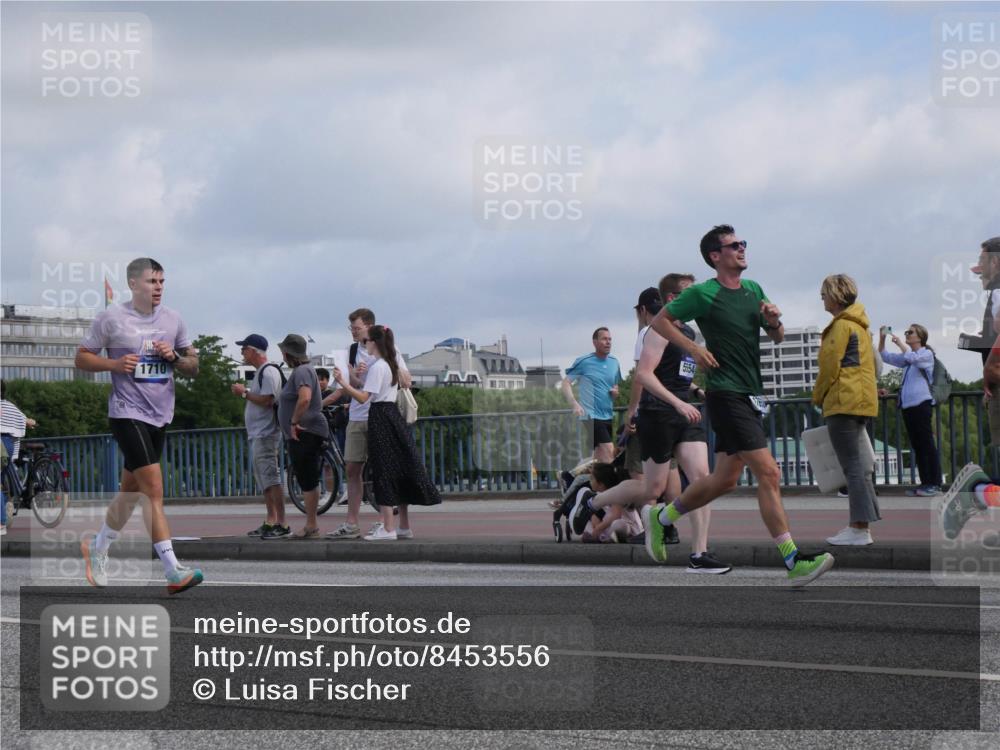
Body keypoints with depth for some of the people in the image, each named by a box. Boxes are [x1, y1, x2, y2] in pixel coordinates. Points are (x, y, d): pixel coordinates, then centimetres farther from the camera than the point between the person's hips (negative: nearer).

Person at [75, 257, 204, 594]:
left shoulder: (172, 319, 8)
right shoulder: (112, 318, -5)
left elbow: (193, 367, 14)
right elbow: (81, 357, 2)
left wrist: (174, 357, -7)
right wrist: (114, 364, -15)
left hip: (160, 414, 6)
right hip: (127, 412, -6)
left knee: (131, 490, 16)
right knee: (154, 488, -15)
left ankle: (98, 547, 38)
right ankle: (173, 571, -18)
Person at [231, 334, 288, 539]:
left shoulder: (269, 372, -12)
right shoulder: (260, 372, 20)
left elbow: (267, 400, -21)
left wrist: (244, 392, -13)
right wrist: (244, 393, 12)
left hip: (266, 435, -11)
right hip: (257, 435, 11)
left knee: (272, 480, -13)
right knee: (265, 481, 11)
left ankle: (281, 524, -15)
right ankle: (270, 522, 15)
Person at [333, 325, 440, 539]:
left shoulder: (377, 367, -13)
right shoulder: (391, 365, 15)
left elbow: (363, 398, -19)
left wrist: (342, 382, -21)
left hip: (380, 418, -9)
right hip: (394, 415, 9)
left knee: (384, 473, -7)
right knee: (399, 472, 11)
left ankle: (388, 529, -9)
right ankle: (404, 527, 15)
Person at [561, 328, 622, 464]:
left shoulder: (614, 362, 9)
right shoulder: (584, 362, -7)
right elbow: (566, 383, -7)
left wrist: (616, 391, -1)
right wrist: (574, 403, -21)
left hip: (608, 416, 7)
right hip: (591, 415, -7)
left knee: (599, 458, 15)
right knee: (609, 452, -18)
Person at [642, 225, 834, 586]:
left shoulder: (754, 290, 14)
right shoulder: (702, 294, -7)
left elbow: (777, 339, 20)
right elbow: (659, 321, 0)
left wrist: (774, 321, -2)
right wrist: (693, 348, -12)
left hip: (751, 395, 8)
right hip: (726, 395, -8)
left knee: (725, 479, 15)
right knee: (769, 473, -15)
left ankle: (661, 518, 34)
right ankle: (793, 562, -15)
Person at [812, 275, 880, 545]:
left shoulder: (841, 325, -10)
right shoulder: (859, 325, 19)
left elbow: (830, 367, -14)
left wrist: (818, 397, 0)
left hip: (844, 401, -10)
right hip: (862, 400, 10)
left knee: (852, 465, -10)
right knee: (856, 464, 13)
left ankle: (860, 529, -13)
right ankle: (859, 523, 14)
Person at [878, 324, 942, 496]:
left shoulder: (926, 354, -1)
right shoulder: (907, 357, 21)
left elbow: (912, 357, -20)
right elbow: (884, 357, 22)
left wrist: (899, 342, -8)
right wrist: (882, 338, 9)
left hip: (921, 403, -8)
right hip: (907, 405, 8)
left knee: (927, 444, -9)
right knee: (917, 445, 6)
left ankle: (935, 483, -11)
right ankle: (925, 483, 8)